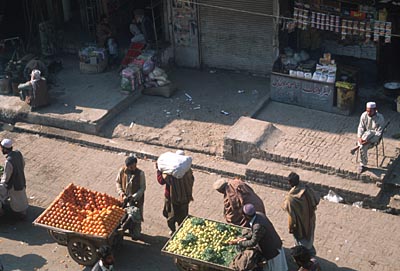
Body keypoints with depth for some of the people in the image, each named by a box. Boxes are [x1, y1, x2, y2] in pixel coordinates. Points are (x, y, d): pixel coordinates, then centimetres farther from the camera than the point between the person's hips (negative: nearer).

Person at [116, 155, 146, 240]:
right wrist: (121, 193, -11)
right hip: (125, 198, 3)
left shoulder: (140, 173, -20)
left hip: (137, 199, -3)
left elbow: (142, 188, -14)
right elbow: (118, 182, 2)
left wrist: (134, 197, -22)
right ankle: (130, 231, 41)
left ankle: (136, 233, 33)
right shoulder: (122, 171, -12)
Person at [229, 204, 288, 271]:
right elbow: (253, 232, 6)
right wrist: (245, 237, -3)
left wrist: (238, 243, -16)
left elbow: (253, 243, -26)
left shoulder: (258, 226, -38)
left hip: (272, 251, -8)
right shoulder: (258, 214, -11)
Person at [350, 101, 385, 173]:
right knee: (363, 147, -27)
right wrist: (360, 137, -20)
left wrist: (369, 141, -29)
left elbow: (378, 133, -20)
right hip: (365, 136, 3)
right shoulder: (364, 115, -7)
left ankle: (357, 147, -14)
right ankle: (363, 165, -15)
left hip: (374, 137, -3)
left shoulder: (380, 118, -19)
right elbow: (361, 127, -2)